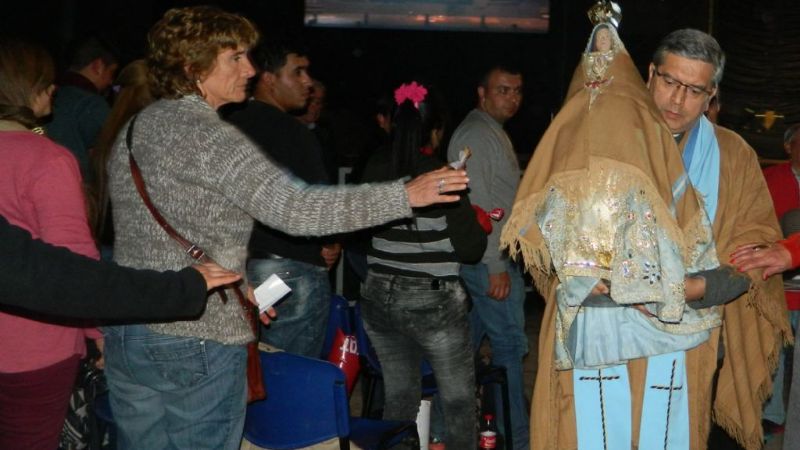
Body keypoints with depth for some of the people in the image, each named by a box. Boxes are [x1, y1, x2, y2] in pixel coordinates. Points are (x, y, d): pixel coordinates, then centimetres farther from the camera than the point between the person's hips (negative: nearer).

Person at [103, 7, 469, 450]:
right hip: (197, 341, -8)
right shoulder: (208, 135, -16)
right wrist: (405, 195, -25)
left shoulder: (133, 129, 11)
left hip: (125, 334, 8)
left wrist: (231, 286, 19)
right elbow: (293, 208, -27)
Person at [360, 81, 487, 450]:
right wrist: (478, 224, 8)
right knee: (459, 403, 10)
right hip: (432, 301, -5)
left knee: (398, 397, 17)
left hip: (379, 296, 5)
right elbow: (471, 248, -11)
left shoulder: (374, 170, -2)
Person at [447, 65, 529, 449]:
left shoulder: (491, 132, 18)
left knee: (468, 341, 15)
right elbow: (477, 205, -20)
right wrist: (496, 266, -21)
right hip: (489, 259, -10)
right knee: (509, 344, -5)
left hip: (487, 258, 10)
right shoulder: (477, 134, -14)